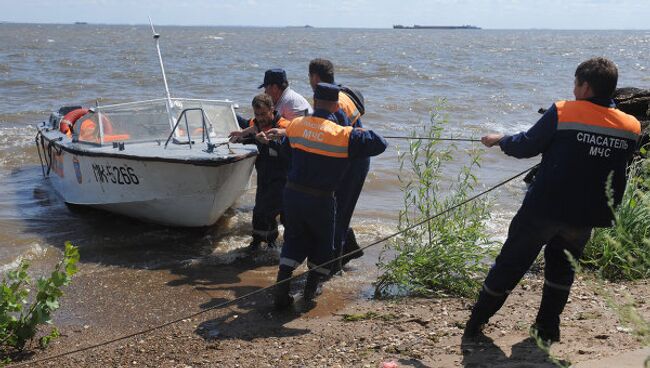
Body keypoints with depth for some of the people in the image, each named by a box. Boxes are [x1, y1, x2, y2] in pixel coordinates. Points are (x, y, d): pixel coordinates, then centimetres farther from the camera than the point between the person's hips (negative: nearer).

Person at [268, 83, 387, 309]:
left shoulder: (296, 125, 0)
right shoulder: (344, 135, -13)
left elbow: (286, 148, 19)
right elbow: (379, 144, -8)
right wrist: (362, 133, 10)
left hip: (292, 194, 4)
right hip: (320, 200, -4)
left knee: (294, 240, 20)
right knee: (322, 245, 19)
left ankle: (281, 290, 9)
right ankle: (310, 292, 24)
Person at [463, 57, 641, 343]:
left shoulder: (562, 113, -12)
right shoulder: (631, 127, 0)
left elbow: (526, 146, -5)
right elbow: (616, 169, 14)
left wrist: (500, 140, 13)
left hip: (544, 207, -3)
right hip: (586, 216, 4)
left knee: (510, 263, 10)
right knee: (561, 266, 25)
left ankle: (476, 323, 20)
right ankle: (548, 327, 28)